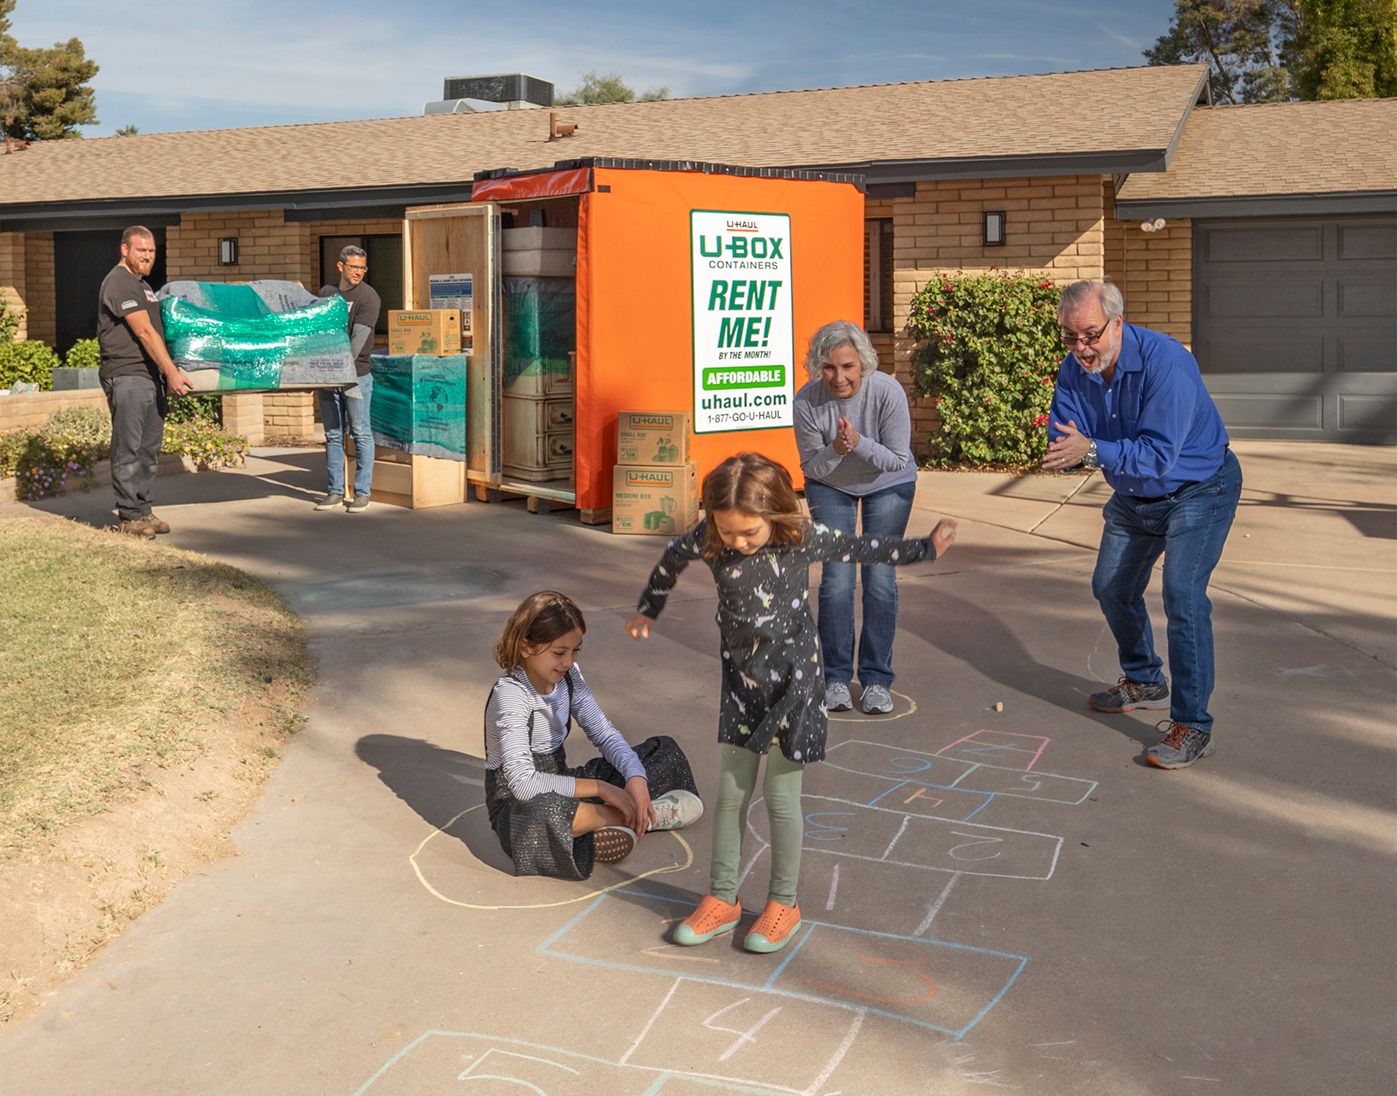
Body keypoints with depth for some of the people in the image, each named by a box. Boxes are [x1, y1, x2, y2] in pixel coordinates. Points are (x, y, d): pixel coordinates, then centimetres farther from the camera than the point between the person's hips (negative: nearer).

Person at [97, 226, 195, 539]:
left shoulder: (143, 284, 21)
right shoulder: (119, 282, -9)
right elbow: (144, 332, -17)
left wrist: (166, 375, 20)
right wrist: (172, 372, -21)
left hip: (151, 378, 9)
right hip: (127, 377, -9)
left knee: (149, 449, 10)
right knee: (128, 449, -6)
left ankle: (143, 511, 16)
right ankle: (129, 517, -3)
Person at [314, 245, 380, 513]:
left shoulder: (368, 296, -4)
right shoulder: (325, 293, 12)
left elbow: (359, 338, -14)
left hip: (356, 374, -5)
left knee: (361, 434, -1)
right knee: (333, 435, 8)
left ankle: (362, 493, 5)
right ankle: (335, 491, 15)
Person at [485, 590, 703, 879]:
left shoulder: (569, 675, -3)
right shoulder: (511, 695, -24)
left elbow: (604, 734, 0)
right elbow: (523, 783, -33)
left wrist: (636, 778, -20)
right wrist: (600, 788, -30)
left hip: (560, 785, 7)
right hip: (516, 802, -7)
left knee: (664, 750, 7)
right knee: (543, 810, -45)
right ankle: (642, 816, -19)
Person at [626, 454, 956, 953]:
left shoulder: (801, 538, -17)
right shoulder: (707, 539, -12)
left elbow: (856, 548, -1)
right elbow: (672, 559, 10)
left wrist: (926, 547, 3)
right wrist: (647, 610, 22)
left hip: (792, 678, -3)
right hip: (741, 678, 3)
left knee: (780, 794, 3)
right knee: (730, 791, 8)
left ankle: (784, 903, 20)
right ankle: (722, 899, 23)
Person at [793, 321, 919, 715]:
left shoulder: (888, 393, -30)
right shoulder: (807, 402, -28)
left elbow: (898, 459, -21)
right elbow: (811, 466, -15)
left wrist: (859, 443, -38)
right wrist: (836, 450, -37)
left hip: (888, 485, 0)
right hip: (831, 486, 0)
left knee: (880, 579, -4)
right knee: (837, 579, -6)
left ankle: (877, 679, 8)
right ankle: (836, 678, 8)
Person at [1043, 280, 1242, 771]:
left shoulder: (1165, 362, -32)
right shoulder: (1073, 371, -12)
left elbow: (1159, 454, -37)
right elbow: (1062, 443, -13)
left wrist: (1094, 450, -46)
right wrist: (1068, 449, -36)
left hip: (1198, 489, -7)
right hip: (1134, 496, 8)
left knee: (1183, 594, -21)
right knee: (1112, 588, 16)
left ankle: (1191, 726, -14)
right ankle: (1145, 682, 40)